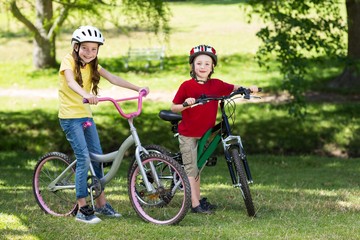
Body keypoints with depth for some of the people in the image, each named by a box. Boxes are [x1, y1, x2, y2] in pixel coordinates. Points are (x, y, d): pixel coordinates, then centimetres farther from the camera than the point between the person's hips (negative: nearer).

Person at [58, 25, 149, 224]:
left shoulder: (92, 65, 8)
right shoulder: (69, 61, -12)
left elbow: (113, 79, 0)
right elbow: (70, 82, -31)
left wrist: (138, 89, -12)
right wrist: (86, 94, -51)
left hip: (86, 115, 7)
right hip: (70, 116, -7)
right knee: (84, 159, -14)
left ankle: (101, 203, 20)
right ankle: (82, 210, -10)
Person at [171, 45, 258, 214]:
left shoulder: (216, 85, -2)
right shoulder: (187, 86, -13)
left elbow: (233, 88, 14)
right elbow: (173, 107, -9)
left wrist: (248, 88, -1)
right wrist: (185, 105, -27)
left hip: (204, 133, 5)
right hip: (188, 134, -5)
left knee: (197, 168, 16)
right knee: (191, 168, -3)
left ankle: (199, 199, 24)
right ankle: (195, 204, -3)